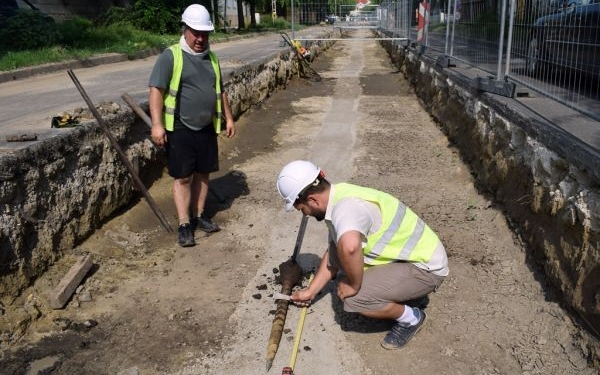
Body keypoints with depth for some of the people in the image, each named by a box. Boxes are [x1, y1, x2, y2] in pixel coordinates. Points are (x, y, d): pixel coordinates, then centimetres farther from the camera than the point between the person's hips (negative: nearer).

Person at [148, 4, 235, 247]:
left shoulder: (211, 58, 11)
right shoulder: (170, 56, -9)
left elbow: (220, 91, 20)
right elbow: (156, 90, -13)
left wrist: (228, 118, 18)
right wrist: (157, 124, -21)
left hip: (207, 128, 6)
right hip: (180, 129, -6)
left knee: (203, 173, 12)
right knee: (183, 177, -1)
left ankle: (198, 216, 26)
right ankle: (184, 225, 7)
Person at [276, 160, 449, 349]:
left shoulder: (346, 207, -29)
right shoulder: (339, 197, 2)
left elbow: (348, 246, -52)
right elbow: (334, 254, 14)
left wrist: (354, 285, -33)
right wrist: (310, 291, 18)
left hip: (427, 267, -10)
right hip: (413, 254, 10)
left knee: (353, 297, -23)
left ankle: (410, 317, 4)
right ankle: (408, 290, 17)